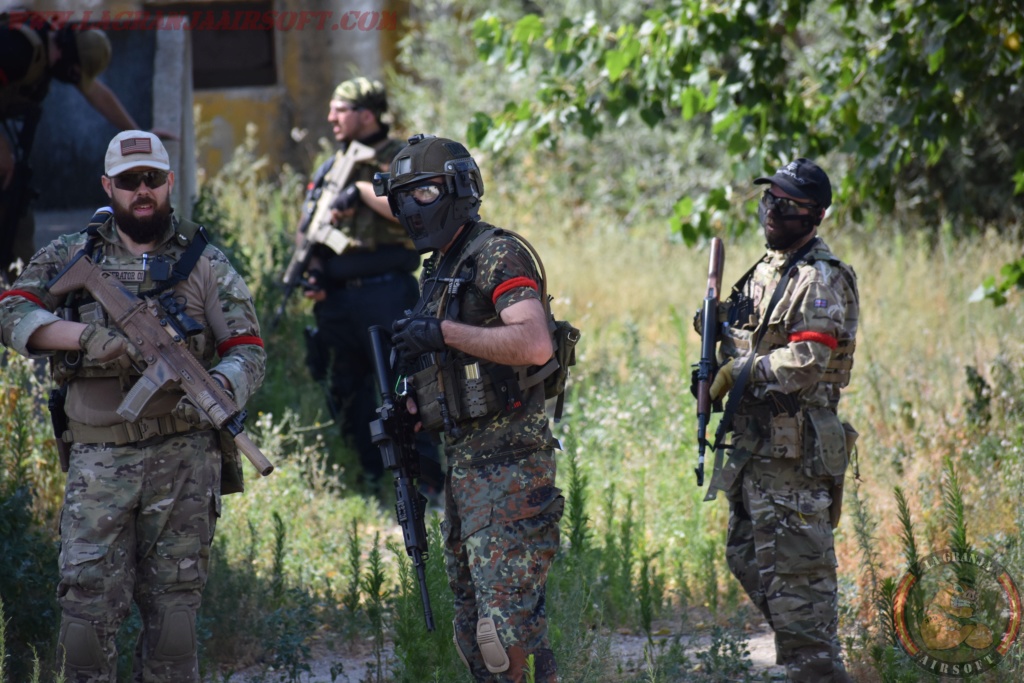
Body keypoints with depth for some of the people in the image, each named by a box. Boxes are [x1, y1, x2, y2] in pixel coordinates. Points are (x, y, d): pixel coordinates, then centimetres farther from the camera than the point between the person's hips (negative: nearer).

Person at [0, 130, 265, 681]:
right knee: (87, 602, -7)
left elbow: (248, 351, 3)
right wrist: (88, 336, -21)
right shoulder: (70, 257, 9)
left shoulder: (205, 263, 8)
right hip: (98, 459, 0)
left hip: (183, 456, 0)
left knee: (172, 606, 3)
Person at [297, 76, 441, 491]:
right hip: (336, 298, 7)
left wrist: (361, 190, -21)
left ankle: (437, 483, -6)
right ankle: (374, 481, 21)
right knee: (345, 394, 11)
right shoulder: (329, 170, 15)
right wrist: (312, 271, 0)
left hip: (385, 296, -7)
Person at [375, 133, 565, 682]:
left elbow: (535, 345, -24)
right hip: (463, 465, 10)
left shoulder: (496, 256, -10)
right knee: (472, 630, 11)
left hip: (508, 466, -10)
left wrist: (444, 333, -22)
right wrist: (409, 410, 6)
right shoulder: (437, 271, 19)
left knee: (507, 619, -16)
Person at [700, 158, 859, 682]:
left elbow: (807, 362, -22)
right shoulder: (767, 269, 16)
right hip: (753, 441, 10)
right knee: (747, 558, 14)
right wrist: (721, 329, 6)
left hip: (793, 447, -10)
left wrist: (740, 373, -14)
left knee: (794, 566, -9)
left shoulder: (822, 280, -13)